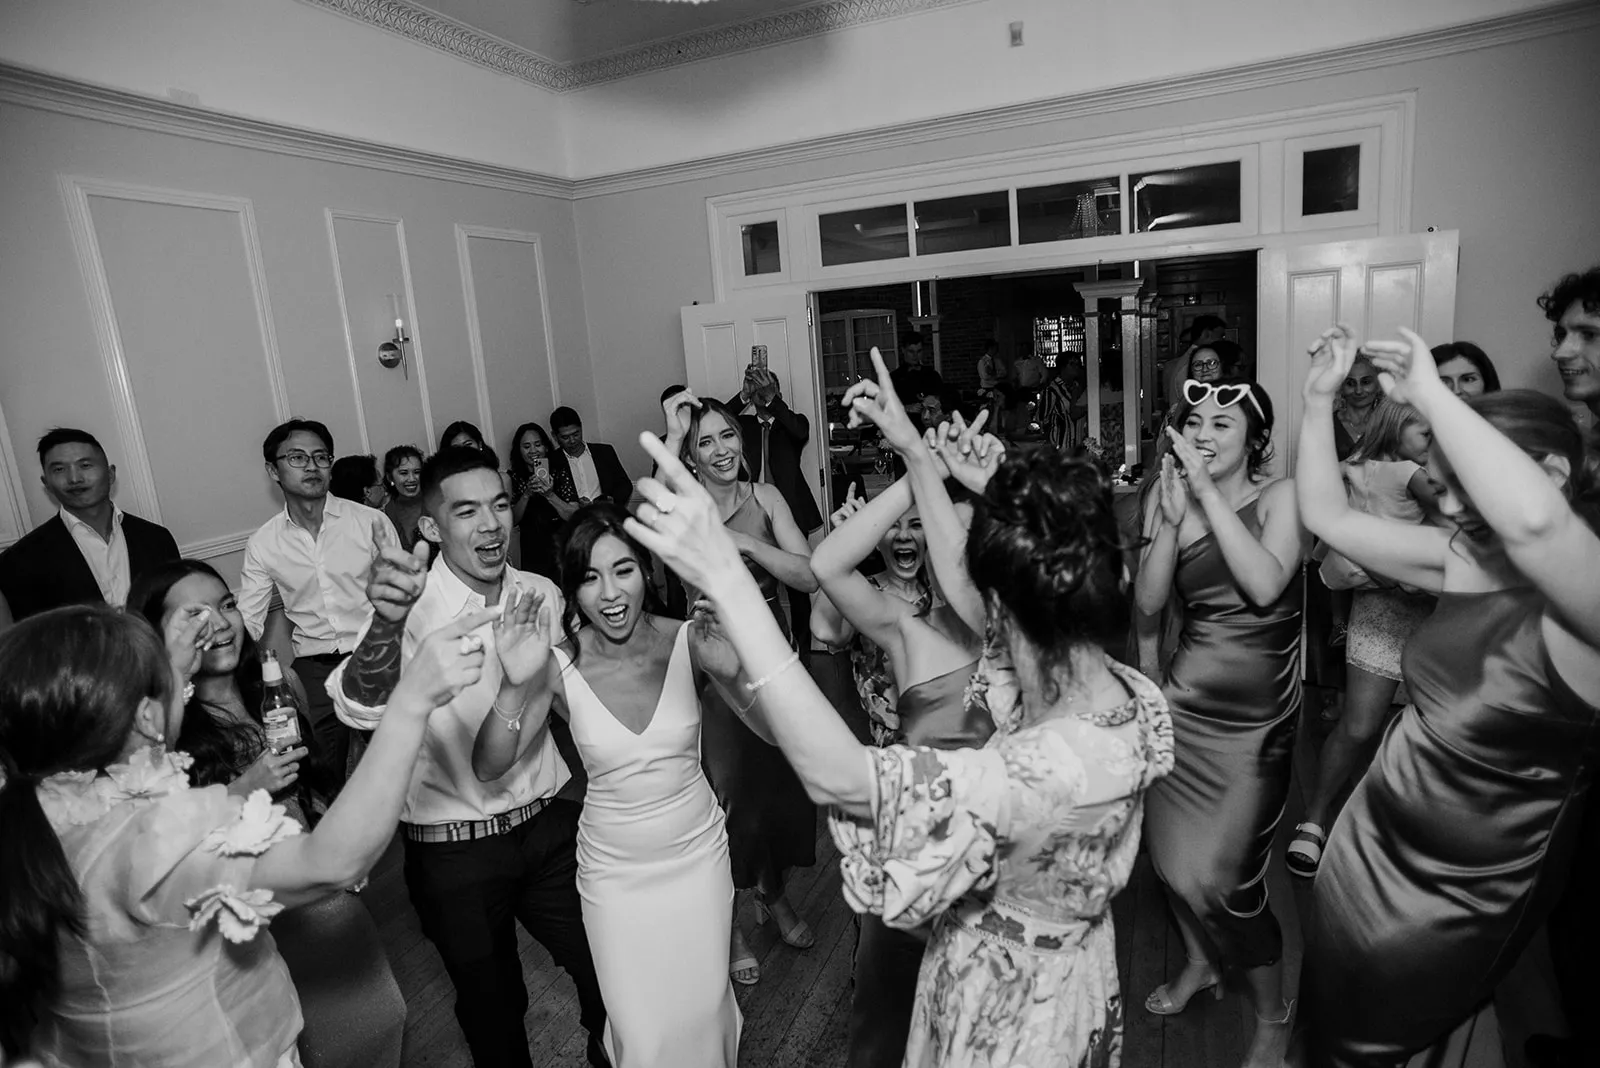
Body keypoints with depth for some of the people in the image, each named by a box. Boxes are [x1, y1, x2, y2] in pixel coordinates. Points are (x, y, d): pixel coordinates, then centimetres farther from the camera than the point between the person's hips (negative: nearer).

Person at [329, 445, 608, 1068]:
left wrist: (525, 672, -13)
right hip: (453, 851, -3)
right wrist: (385, 626, -55)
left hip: (549, 824, 4)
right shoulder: (413, 605, -18)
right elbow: (361, 709, -37)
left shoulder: (542, 596, -4)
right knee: (493, 1006, 18)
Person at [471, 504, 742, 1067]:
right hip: (613, 871, 0)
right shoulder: (559, 665, -16)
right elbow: (489, 768, -19)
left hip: (698, 855, 1)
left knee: (703, 1006, 20)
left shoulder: (688, 641, -17)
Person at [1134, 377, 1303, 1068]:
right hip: (1184, 701, 4)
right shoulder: (1169, 500, 1)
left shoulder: (1280, 497, -8)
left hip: (1259, 716, -4)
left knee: (1223, 877, -3)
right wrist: (1172, 513, -17)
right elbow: (1148, 601, -7)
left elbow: (1265, 585, -25)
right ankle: (1200, 962, 44)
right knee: (1169, 852, 14)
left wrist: (1210, 493, -22)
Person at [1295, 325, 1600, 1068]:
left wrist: (1428, 392, -37)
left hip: (1458, 894, -6)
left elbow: (1533, 520, -49)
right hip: (1369, 841, 6)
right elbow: (1327, 517, -1)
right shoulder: (1464, 556, -5)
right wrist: (1320, 400, -10)